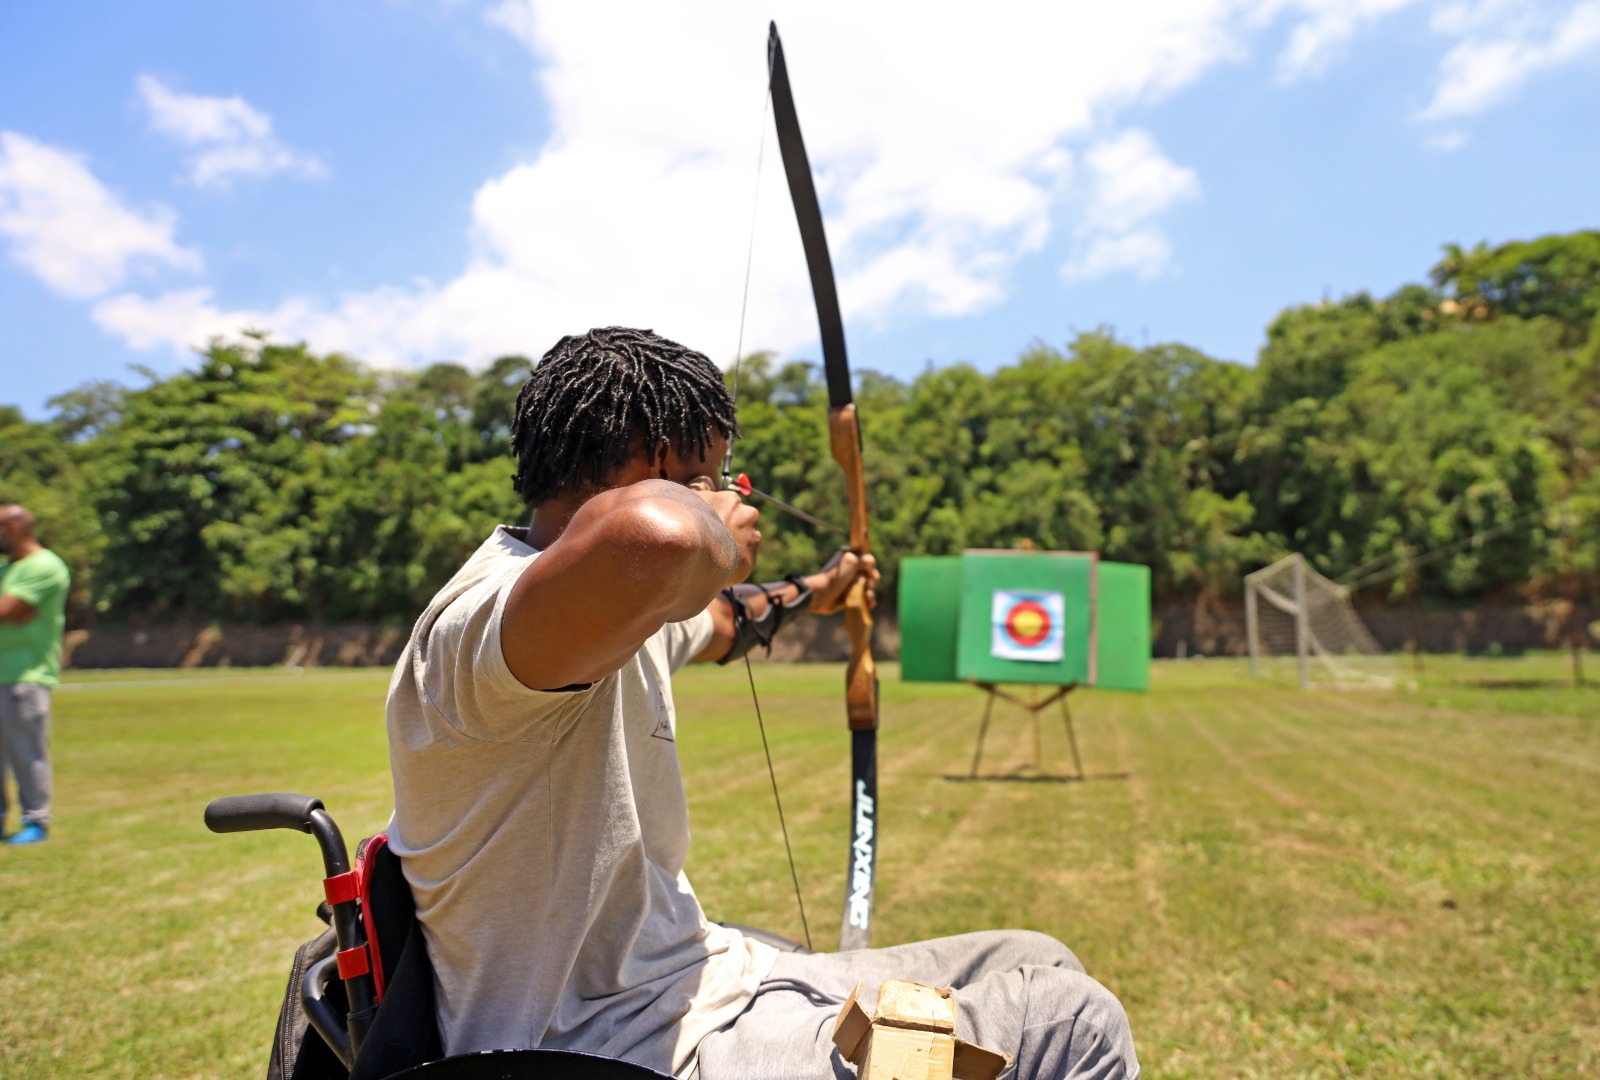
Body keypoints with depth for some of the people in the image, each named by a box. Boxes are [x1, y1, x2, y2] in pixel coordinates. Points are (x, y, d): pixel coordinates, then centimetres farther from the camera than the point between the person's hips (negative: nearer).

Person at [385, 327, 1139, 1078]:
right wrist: (712, 536, -25)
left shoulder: (622, 613, 7)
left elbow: (716, 622, 31)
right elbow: (653, 537, -49)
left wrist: (809, 592, 49)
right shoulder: (492, 615, -25)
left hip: (703, 985, 10)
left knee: (1039, 966, 14)